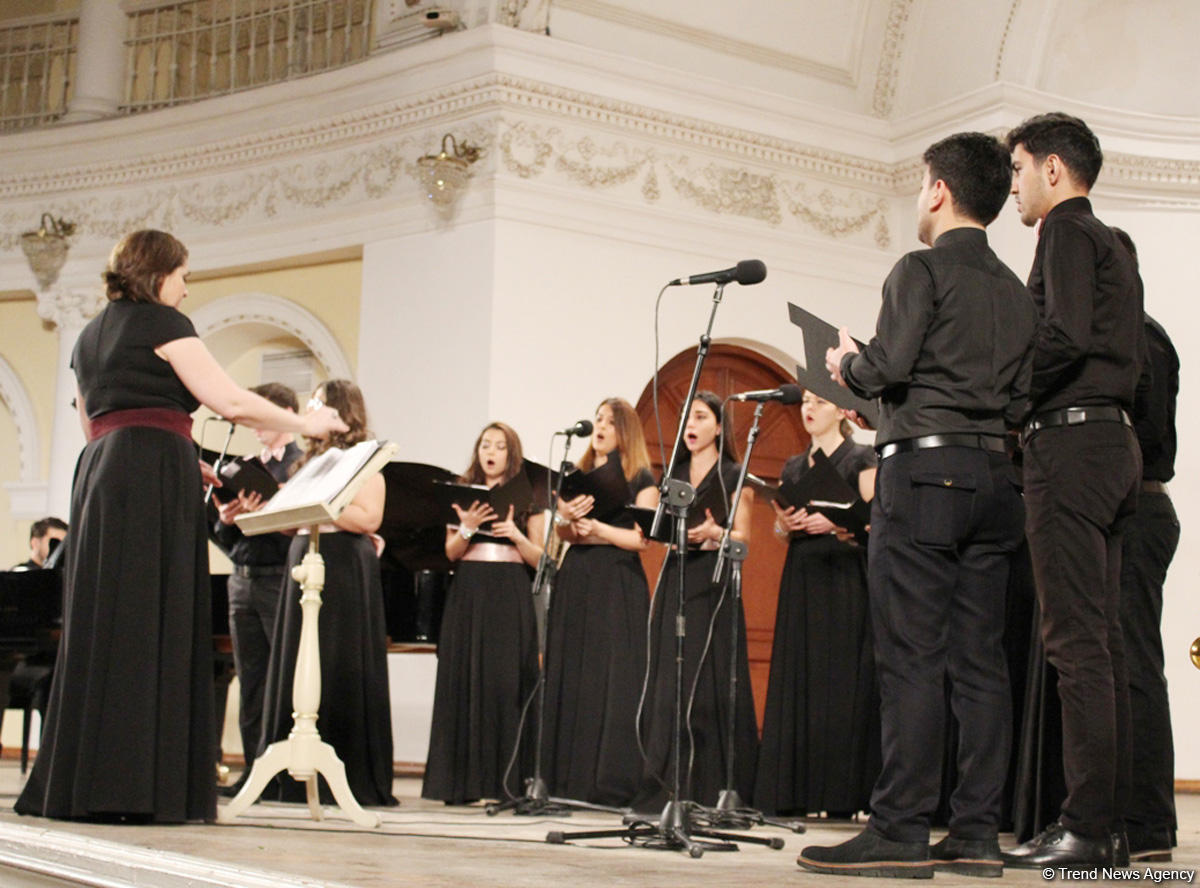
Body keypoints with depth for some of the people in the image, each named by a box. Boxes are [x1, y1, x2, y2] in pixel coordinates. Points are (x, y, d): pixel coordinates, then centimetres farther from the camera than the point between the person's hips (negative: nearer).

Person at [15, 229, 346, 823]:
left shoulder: (91, 335, 23)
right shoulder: (161, 322, -2)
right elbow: (231, 402, -10)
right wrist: (305, 424, 3)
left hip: (98, 478, 8)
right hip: (154, 479, -8)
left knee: (100, 627, 7)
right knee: (150, 627, -9)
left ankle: (78, 785, 8)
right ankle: (135, 789, -12)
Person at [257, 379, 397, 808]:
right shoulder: (312, 459, 20)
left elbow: (369, 519, -16)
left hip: (344, 568, -8)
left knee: (340, 674, -7)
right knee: (298, 671, 6)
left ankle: (351, 777, -2)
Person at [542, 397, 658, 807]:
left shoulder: (641, 480, 3)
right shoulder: (578, 477, 18)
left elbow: (641, 538, -7)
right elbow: (562, 534, 10)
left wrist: (595, 527, -13)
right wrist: (570, 519, -11)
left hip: (618, 585, -5)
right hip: (576, 581, 5)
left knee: (614, 676, -8)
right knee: (571, 675, -1)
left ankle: (611, 783, -7)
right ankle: (569, 778, 1)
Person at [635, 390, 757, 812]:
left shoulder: (734, 476, 3)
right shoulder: (674, 476, 18)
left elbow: (743, 537, -4)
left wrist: (712, 532, -21)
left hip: (712, 584, -5)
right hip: (674, 580, 5)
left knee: (707, 682, -8)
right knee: (668, 684, 0)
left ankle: (710, 790, -5)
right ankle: (667, 788, 2)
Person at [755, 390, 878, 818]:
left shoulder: (861, 459, 3)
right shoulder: (793, 468, 20)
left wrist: (834, 522, -19)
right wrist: (784, 524, -1)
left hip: (845, 578, -6)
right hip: (802, 578, 6)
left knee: (843, 682, -10)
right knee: (798, 679, 0)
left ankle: (842, 795, -9)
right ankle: (797, 793, 1)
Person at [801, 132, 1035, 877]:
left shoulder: (922, 270, -4)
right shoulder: (1017, 292, 17)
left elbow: (888, 366, -14)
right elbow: (1020, 402, 14)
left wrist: (847, 363, 6)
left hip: (924, 466, -7)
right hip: (994, 473, 7)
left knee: (912, 656, -9)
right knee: (980, 660, 5)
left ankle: (900, 831, -10)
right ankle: (978, 833, 6)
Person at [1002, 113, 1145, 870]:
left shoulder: (1067, 230, -4)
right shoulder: (1113, 247, 24)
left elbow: (1067, 335, -19)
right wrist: (1017, 399, 16)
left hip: (1072, 438, -10)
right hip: (1114, 441, 10)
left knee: (1077, 641, -12)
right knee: (1103, 641, 8)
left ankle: (1086, 828, -13)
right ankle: (1109, 821, 9)